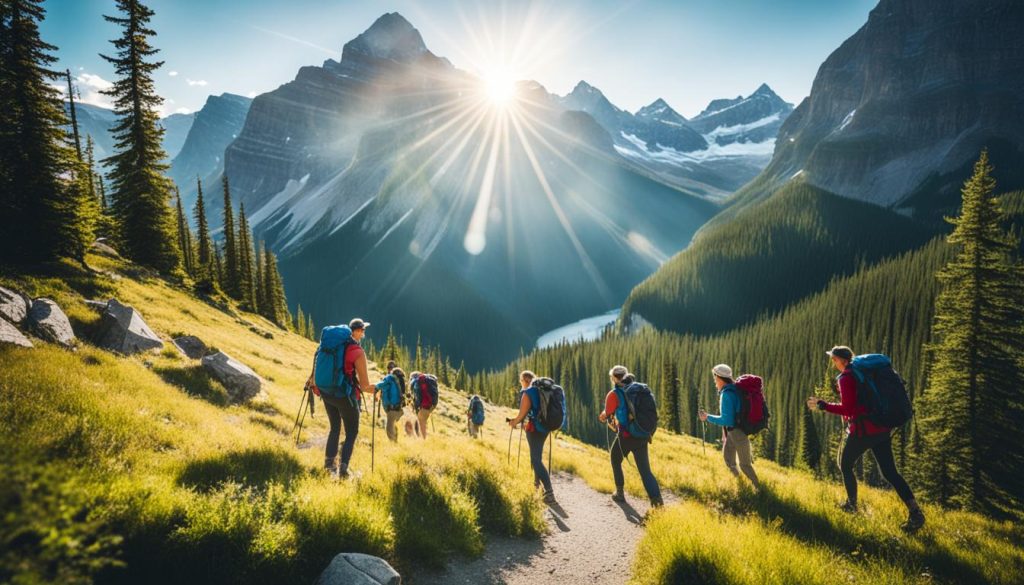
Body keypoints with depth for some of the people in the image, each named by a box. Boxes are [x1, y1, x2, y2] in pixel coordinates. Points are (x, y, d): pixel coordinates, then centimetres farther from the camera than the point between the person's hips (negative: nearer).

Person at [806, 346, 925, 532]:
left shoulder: (845, 378, -14)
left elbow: (848, 409, -20)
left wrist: (823, 406, -14)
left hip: (861, 431, -7)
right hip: (882, 429, 7)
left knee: (845, 466, 15)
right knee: (890, 472, 9)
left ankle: (851, 504, 26)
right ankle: (915, 511, -2)